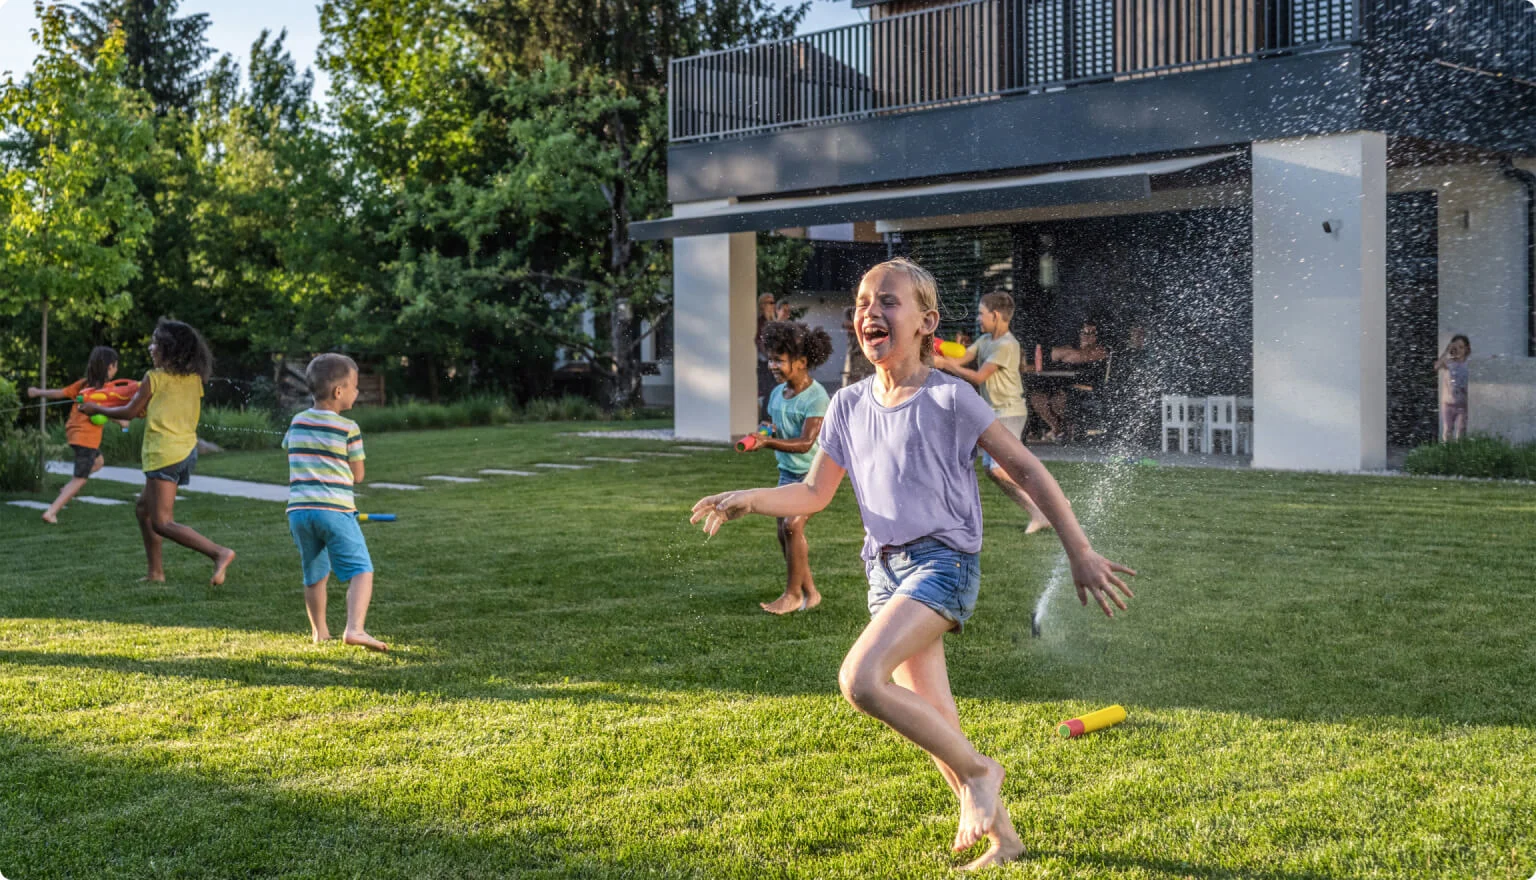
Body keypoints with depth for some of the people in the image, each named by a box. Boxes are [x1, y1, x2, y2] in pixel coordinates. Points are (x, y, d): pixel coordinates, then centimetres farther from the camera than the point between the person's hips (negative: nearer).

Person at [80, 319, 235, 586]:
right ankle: (156, 571, 21)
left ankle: (219, 553, -23)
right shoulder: (194, 378, 8)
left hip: (164, 453, -8)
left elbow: (130, 412, 0)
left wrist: (96, 409, 15)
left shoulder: (155, 378, -9)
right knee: (144, 508, 22)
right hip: (188, 450, 8)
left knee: (162, 523, -8)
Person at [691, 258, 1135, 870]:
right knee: (934, 724, 9)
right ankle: (1002, 836, 27)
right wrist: (748, 500, -4)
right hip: (887, 570, 6)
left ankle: (978, 771, -6)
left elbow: (1026, 470, -6)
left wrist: (1080, 554, -8)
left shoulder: (949, 398, -8)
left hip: (943, 561, -6)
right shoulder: (849, 406, 8)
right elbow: (813, 494, 14)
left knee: (860, 680, -25)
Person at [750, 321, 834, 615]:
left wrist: (768, 442, -35)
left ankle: (793, 593, -6)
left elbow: (805, 443, -26)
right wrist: (767, 432, -3)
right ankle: (810, 593, 17)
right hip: (787, 471, 8)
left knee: (792, 525, -18)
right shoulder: (777, 394, 6)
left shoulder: (816, 397, -18)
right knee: (784, 532, 4)